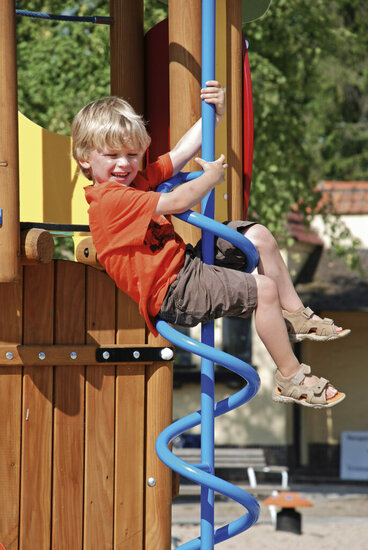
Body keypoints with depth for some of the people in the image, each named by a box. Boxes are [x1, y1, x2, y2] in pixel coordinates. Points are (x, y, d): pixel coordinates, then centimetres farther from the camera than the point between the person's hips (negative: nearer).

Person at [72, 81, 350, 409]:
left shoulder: (136, 181, 10)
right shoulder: (108, 198, -23)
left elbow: (181, 152, 16)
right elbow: (177, 203, -23)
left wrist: (213, 115, 5)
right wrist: (212, 177, -6)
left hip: (186, 262, 11)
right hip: (172, 292, -11)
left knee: (259, 236, 14)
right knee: (264, 289, -18)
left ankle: (295, 316, 23)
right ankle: (291, 379, -6)